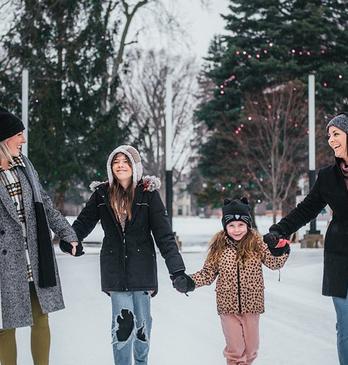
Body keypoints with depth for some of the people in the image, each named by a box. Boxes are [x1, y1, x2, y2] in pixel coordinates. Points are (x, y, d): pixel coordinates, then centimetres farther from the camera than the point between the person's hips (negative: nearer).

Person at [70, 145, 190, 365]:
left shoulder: (148, 193, -5)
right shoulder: (102, 194, 1)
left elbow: (164, 234, -8)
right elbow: (84, 222, 7)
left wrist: (177, 270, -13)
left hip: (141, 266, 0)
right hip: (115, 267, 0)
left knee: (142, 320, 9)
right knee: (123, 321, -9)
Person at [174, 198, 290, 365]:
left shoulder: (256, 243, -5)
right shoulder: (219, 246, -5)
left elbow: (274, 263, -11)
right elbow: (208, 272, -1)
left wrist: (280, 250, -30)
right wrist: (190, 282, -15)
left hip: (251, 304, 1)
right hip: (228, 306, -1)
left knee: (251, 348, 16)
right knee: (235, 348, 4)